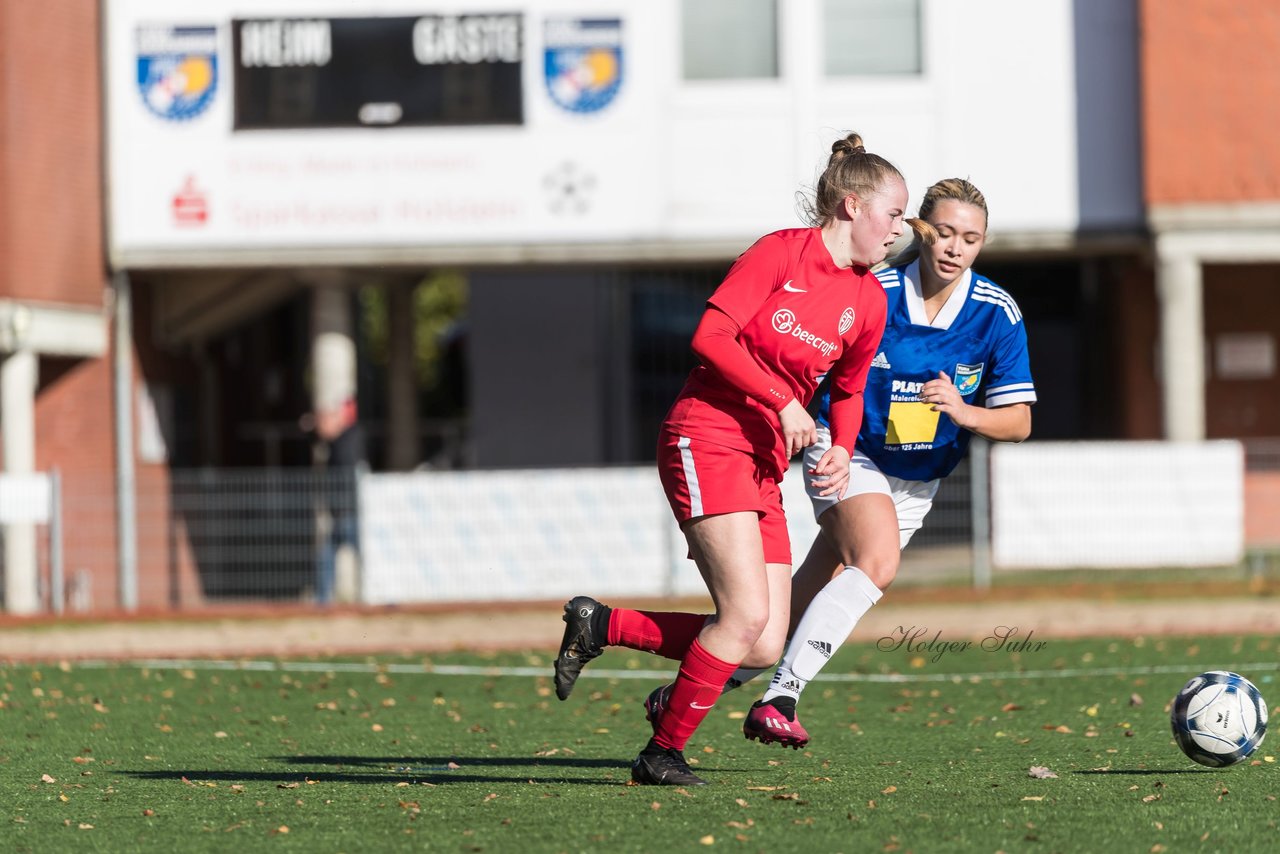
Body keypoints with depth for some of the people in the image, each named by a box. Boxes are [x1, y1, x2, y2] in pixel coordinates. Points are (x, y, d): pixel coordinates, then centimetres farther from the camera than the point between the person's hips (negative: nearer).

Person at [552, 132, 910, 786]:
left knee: (764, 647, -5)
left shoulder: (868, 300, 12)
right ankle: (662, 755, -5)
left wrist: (840, 450, 7)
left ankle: (600, 625, 11)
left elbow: (847, 388, 26)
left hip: (764, 467, 7)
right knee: (747, 616, -19)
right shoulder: (783, 252, -7)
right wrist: (784, 401, -16)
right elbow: (710, 335, -14)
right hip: (706, 442, -7)